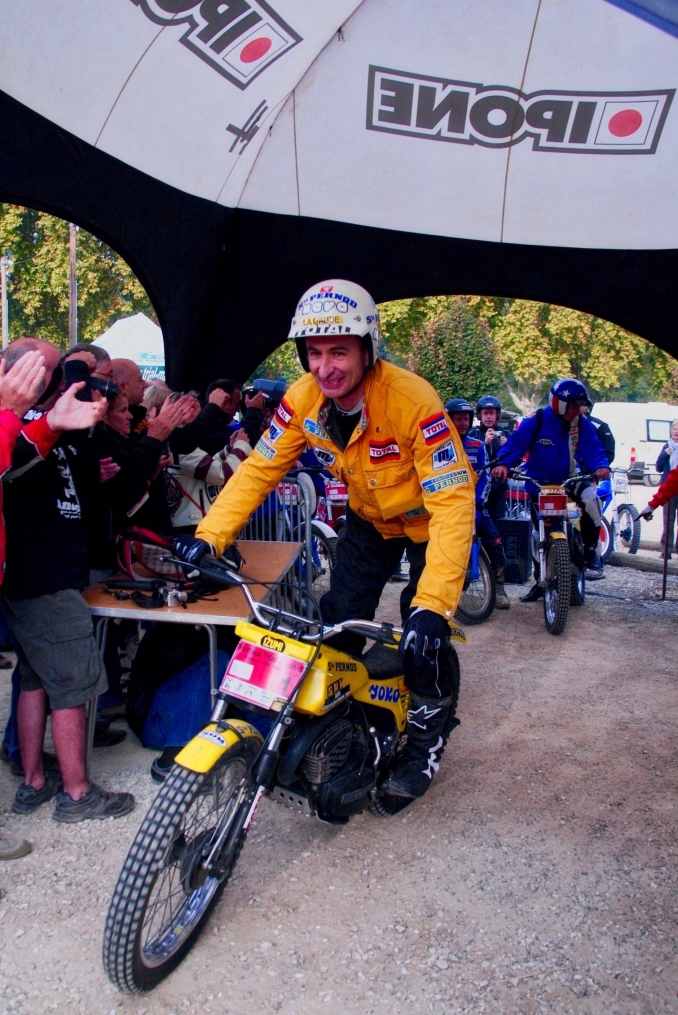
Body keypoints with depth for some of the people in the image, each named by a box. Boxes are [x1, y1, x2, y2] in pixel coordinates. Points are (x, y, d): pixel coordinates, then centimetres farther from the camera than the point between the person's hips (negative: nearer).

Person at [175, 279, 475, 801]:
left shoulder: (413, 401, -36)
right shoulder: (303, 399, -19)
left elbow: (453, 502, -39)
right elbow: (259, 469, -12)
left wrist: (432, 605, -47)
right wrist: (209, 536, -24)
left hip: (429, 518, -4)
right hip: (369, 517, 5)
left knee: (424, 639, -9)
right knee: (338, 620, -3)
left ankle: (427, 737, 19)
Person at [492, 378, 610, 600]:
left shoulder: (583, 424, -6)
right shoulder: (537, 420, -15)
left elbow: (592, 448, -14)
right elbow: (516, 442, -23)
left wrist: (600, 466, -36)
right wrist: (504, 464, -41)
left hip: (569, 479, 1)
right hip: (539, 483, -1)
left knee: (591, 498, -31)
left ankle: (590, 549, -10)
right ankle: (540, 581, 25)